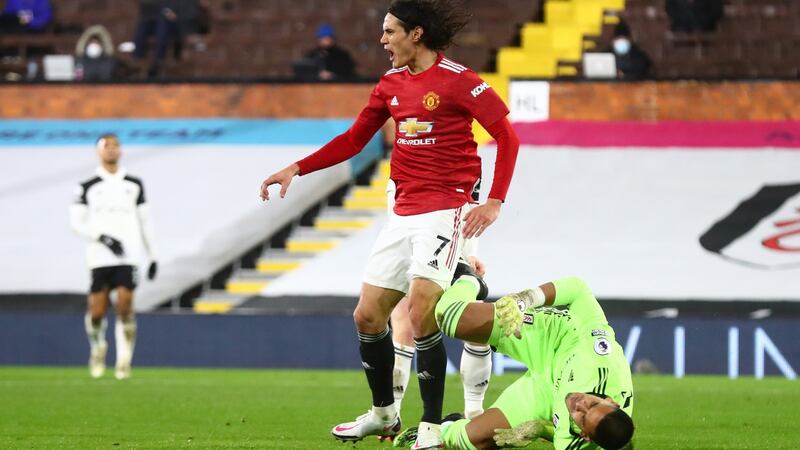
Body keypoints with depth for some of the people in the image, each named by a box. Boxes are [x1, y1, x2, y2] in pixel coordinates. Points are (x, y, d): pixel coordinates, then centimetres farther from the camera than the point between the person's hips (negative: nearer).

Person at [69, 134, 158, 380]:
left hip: (127, 257, 1)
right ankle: (97, 347, 27)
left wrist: (152, 256, 14)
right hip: (100, 257, -1)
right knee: (97, 311, -2)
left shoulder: (134, 185, 11)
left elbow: (144, 221, 16)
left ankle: (124, 360, -2)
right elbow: (77, 222, -1)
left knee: (125, 308, -11)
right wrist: (103, 238, -14)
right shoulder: (88, 187, 4)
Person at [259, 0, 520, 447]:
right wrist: (296, 169, 10)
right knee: (368, 314, 8)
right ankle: (383, 414, 27)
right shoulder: (391, 83, 11)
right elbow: (354, 139, 18)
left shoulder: (457, 79, -10)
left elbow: (507, 136, -10)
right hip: (403, 213, 8)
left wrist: (495, 201, -16)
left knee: (421, 313, -18)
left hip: (444, 211, -8)